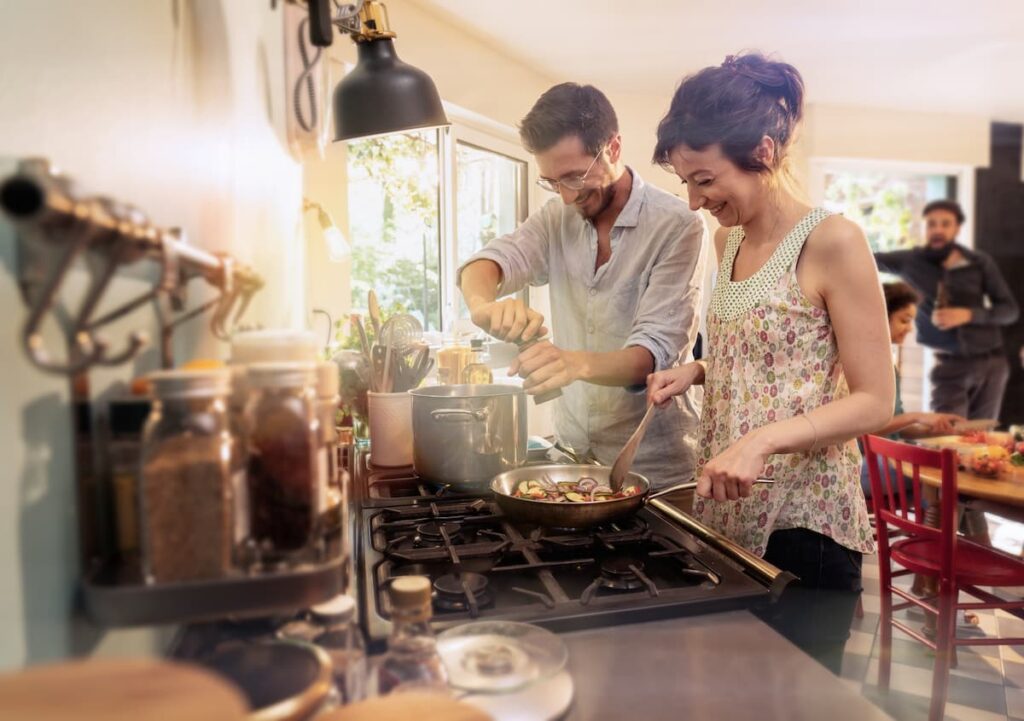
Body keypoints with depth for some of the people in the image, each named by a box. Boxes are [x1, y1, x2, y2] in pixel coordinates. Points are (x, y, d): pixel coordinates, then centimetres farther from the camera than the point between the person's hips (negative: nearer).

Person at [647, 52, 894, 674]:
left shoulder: (831, 242, -13)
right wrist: (697, 371, 1)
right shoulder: (728, 241, 8)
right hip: (726, 514, 6)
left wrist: (764, 440, -26)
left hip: (803, 525, -6)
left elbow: (875, 402, -13)